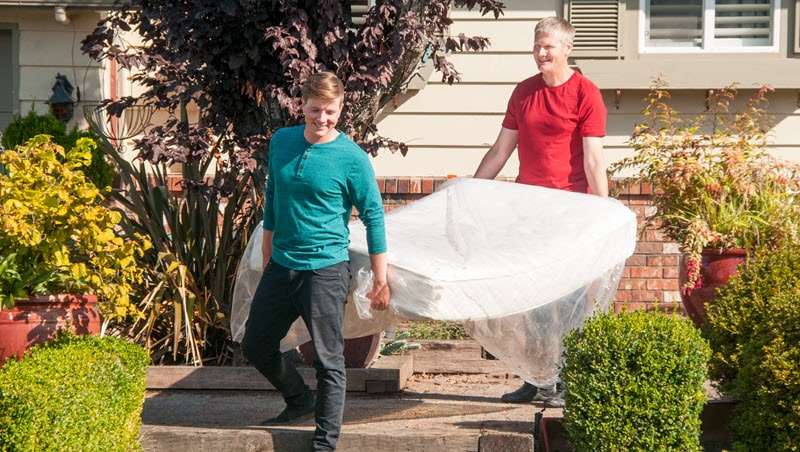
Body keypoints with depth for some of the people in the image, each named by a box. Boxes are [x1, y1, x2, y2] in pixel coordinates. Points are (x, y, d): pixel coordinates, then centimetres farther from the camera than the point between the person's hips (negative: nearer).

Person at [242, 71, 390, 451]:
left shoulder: (352, 159, -11)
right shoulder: (281, 142, 3)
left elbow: (374, 217, -7)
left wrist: (381, 280, -8)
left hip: (326, 269, -6)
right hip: (281, 265, 6)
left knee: (328, 360, -2)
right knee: (256, 345, 16)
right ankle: (299, 401, 38)